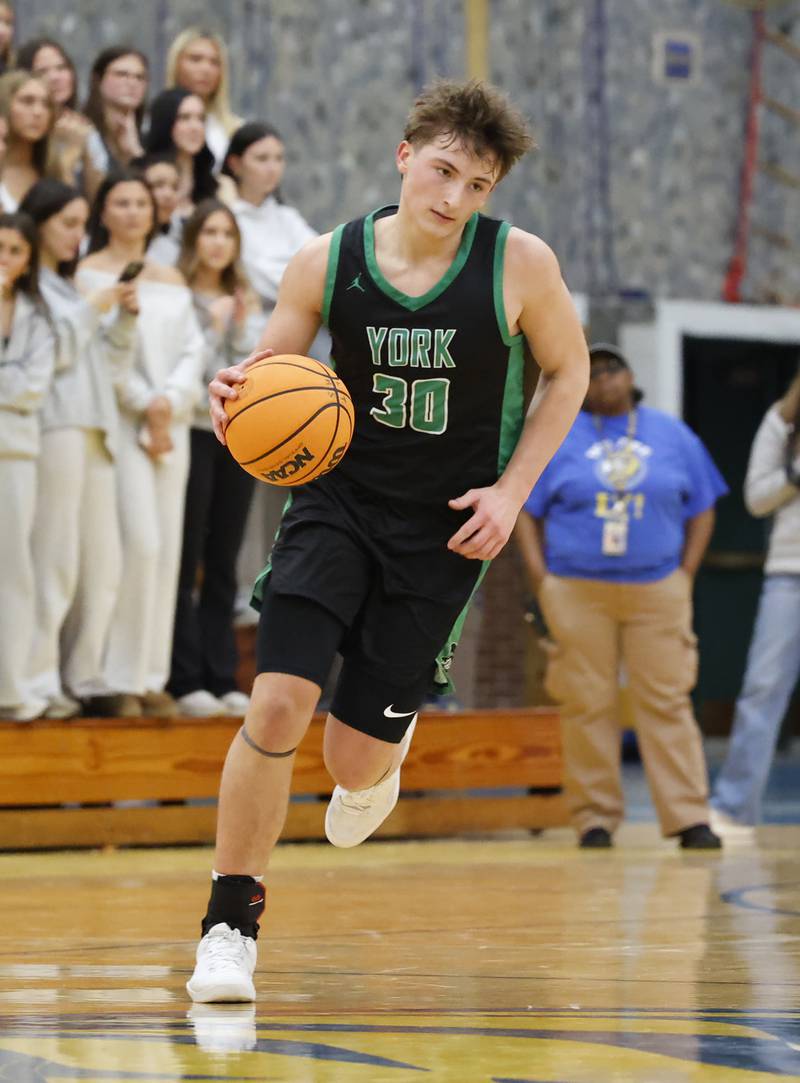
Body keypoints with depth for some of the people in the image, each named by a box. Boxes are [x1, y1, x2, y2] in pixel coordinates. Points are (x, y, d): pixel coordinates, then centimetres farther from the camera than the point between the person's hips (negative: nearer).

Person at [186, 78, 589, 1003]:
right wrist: (236, 396, -20)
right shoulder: (326, 263, -7)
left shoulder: (520, 264, -10)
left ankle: (382, 751, 45)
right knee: (278, 702, -20)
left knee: (355, 756, 3)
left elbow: (567, 374, 5)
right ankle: (230, 925, -3)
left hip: (444, 527, 0)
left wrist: (512, 490, -6)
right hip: (337, 500, 0)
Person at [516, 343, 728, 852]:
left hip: (657, 591, 1)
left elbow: (702, 509, 12)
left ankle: (690, 819, -4)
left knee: (668, 702, -3)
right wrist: (541, 580, -4)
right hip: (577, 593, -1)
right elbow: (525, 509, 5)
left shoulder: (672, 436, 9)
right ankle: (594, 819, 6)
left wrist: (686, 574, 3)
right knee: (587, 705, -1)